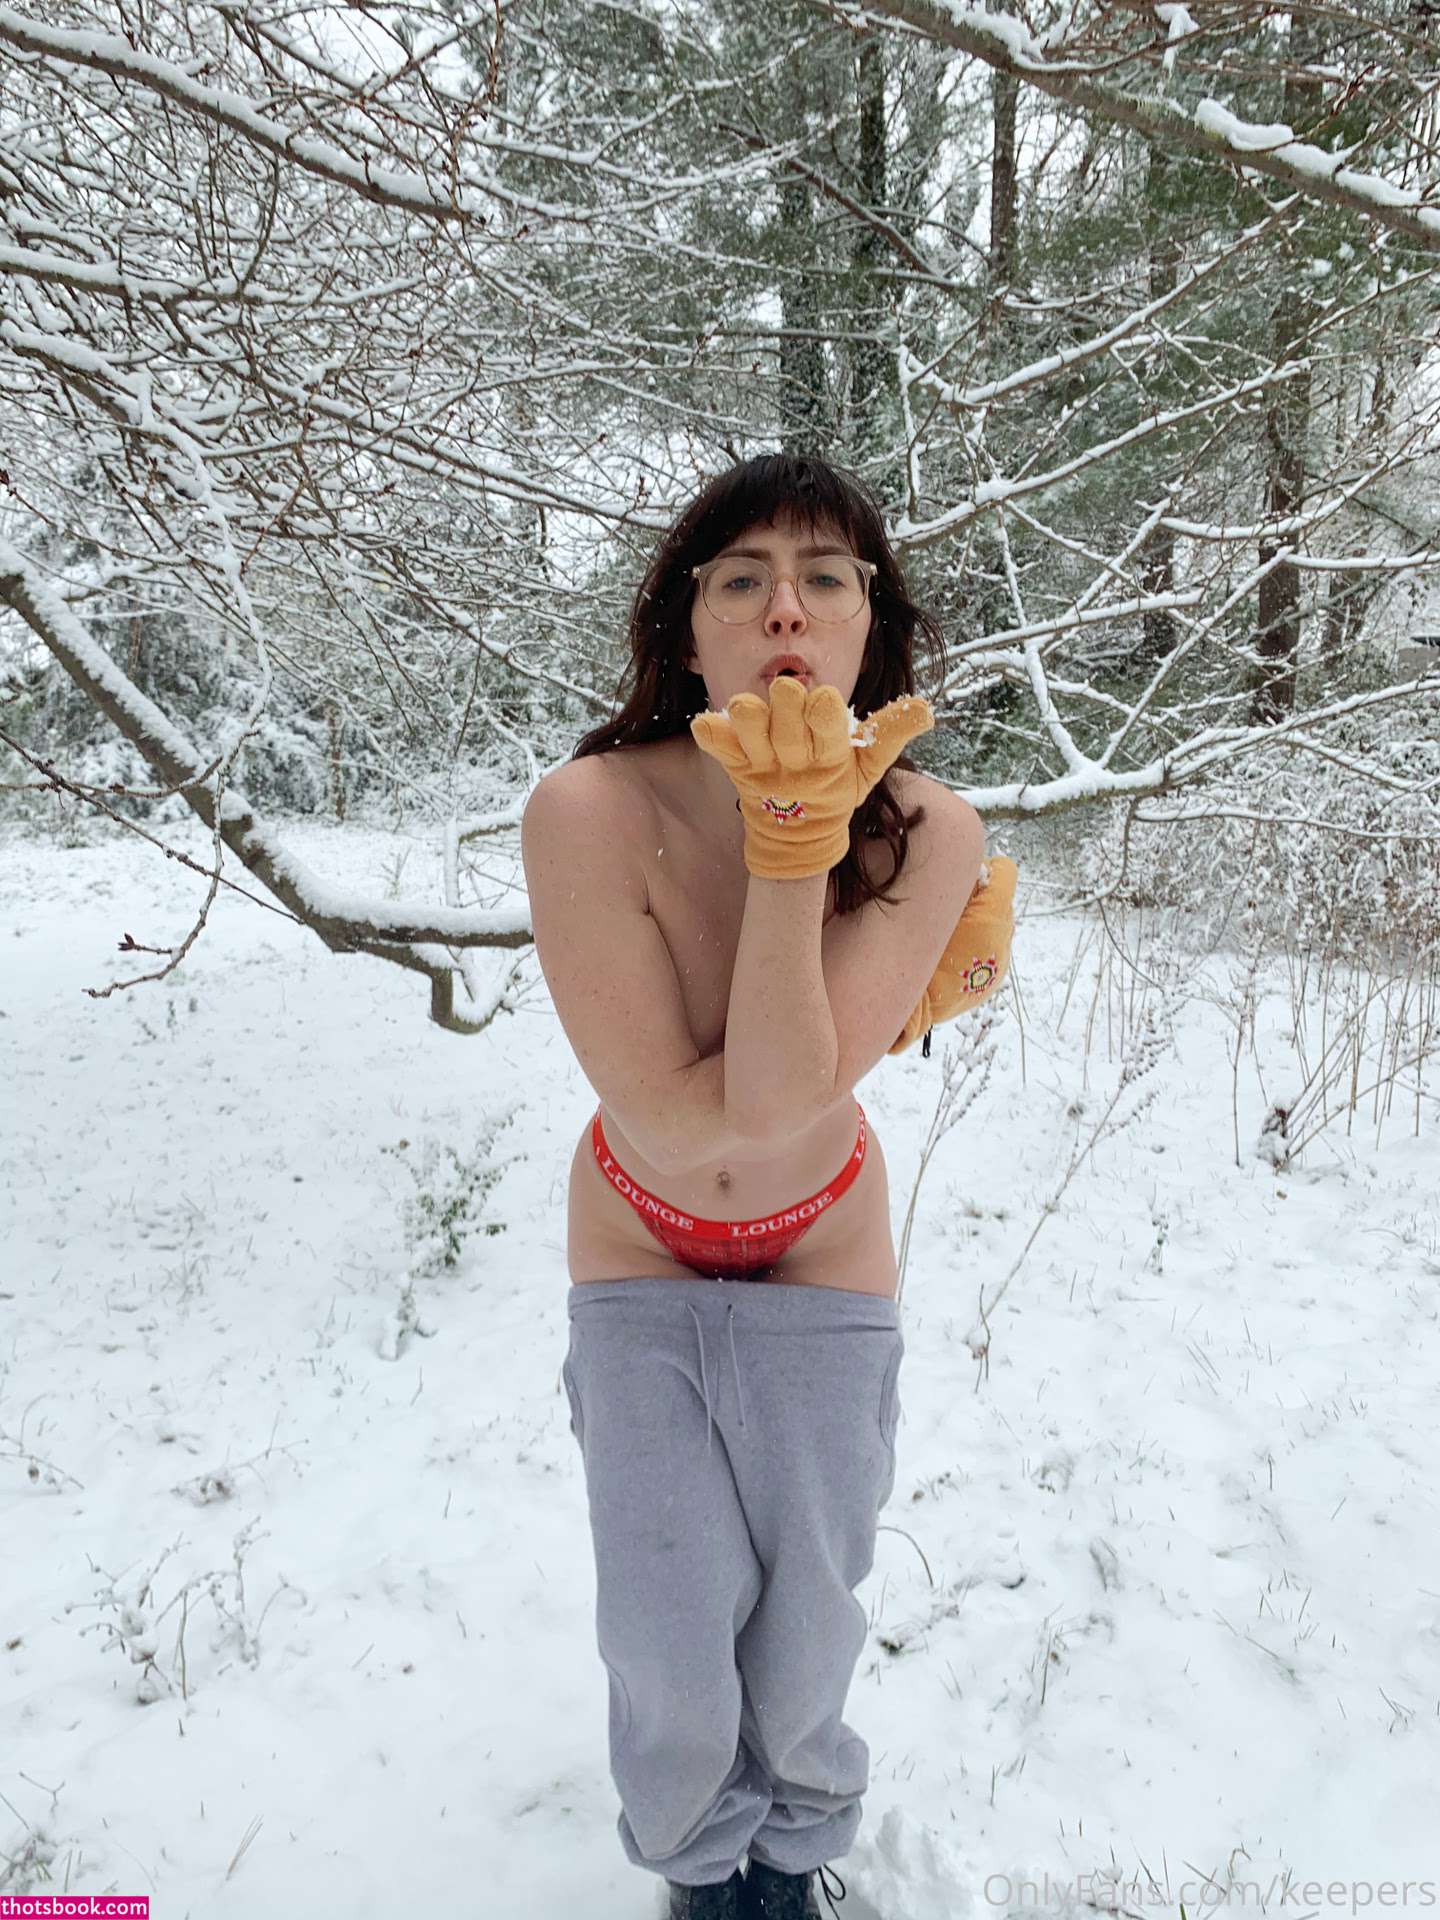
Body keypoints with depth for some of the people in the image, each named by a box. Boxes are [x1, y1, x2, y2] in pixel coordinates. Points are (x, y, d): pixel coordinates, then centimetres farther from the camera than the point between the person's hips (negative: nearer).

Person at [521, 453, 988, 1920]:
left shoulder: (929, 834, -22)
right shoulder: (586, 813, -29)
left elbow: (782, 1103, -31)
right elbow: (675, 1124, -28)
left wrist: (798, 841, -38)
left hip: (822, 1253, 2)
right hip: (637, 1250, -1)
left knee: (807, 1610, 14)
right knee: (674, 1623, 8)